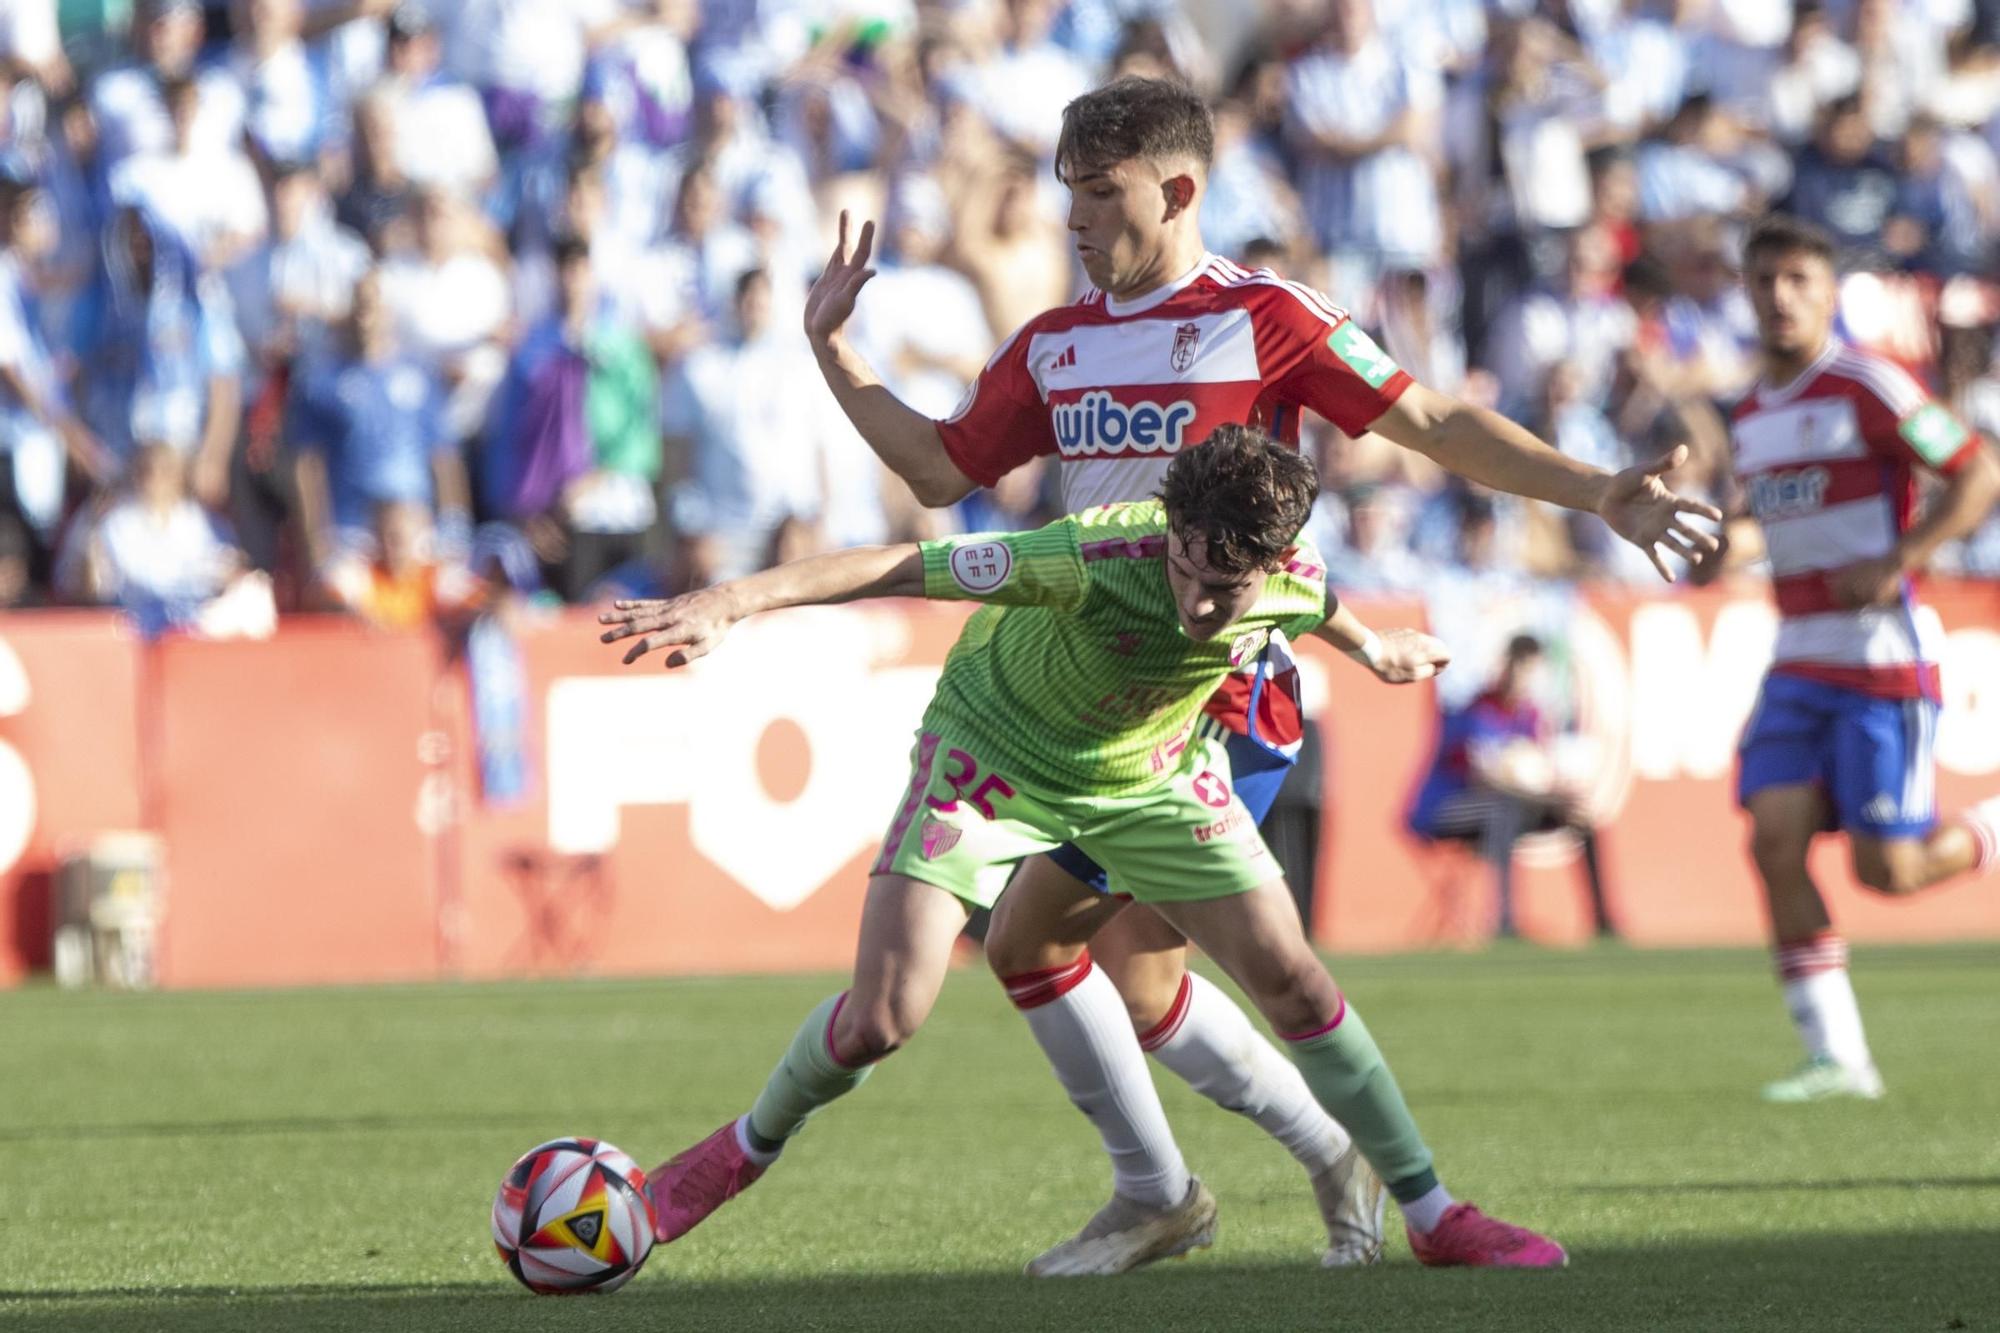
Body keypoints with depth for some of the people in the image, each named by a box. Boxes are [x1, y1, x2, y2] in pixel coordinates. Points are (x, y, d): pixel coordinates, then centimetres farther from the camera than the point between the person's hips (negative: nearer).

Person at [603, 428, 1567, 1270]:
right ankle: (752, 1145, 18)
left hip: (1152, 772, 4)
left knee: (1291, 981, -2)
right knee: (882, 1017, -14)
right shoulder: (1098, 558, -40)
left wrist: (1375, 649, 27)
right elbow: (901, 566, -40)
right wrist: (731, 602, -49)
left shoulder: (1294, 580, -23)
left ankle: (1434, 1217, 14)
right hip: (995, 752, -4)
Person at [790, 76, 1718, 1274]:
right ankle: (1148, 1195, 22)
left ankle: (1336, 1154, 6)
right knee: (1023, 946, 7)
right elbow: (943, 467, 18)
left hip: (1221, 698, -7)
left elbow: (1437, 424, -8)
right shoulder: (1054, 346, 10)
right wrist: (831, 345, 12)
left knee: (1141, 985, -13)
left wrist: (1598, 495, -16)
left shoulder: (1264, 319, -9)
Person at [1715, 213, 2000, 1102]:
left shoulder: (1868, 388, -10)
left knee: (1888, 869, -10)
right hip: (1798, 662, 7)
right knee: (1775, 837, -11)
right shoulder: (1750, 418, 14)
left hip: (1884, 655, -7)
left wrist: (1895, 563, -20)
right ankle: (1836, 1057, -7)